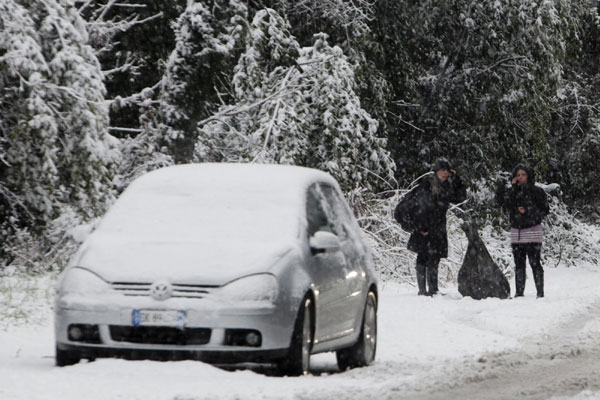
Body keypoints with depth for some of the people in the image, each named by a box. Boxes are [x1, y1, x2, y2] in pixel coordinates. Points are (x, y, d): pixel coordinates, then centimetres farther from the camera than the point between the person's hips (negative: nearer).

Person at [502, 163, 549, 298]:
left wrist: (528, 211, -12)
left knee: (535, 262, -9)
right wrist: (513, 187, -9)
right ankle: (519, 292, 9)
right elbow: (507, 206, -7)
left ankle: (540, 292, -6)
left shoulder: (537, 191, 0)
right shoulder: (512, 191, 11)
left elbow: (545, 210, -1)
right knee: (519, 264, 5)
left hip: (533, 231, -4)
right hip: (516, 232, 4)